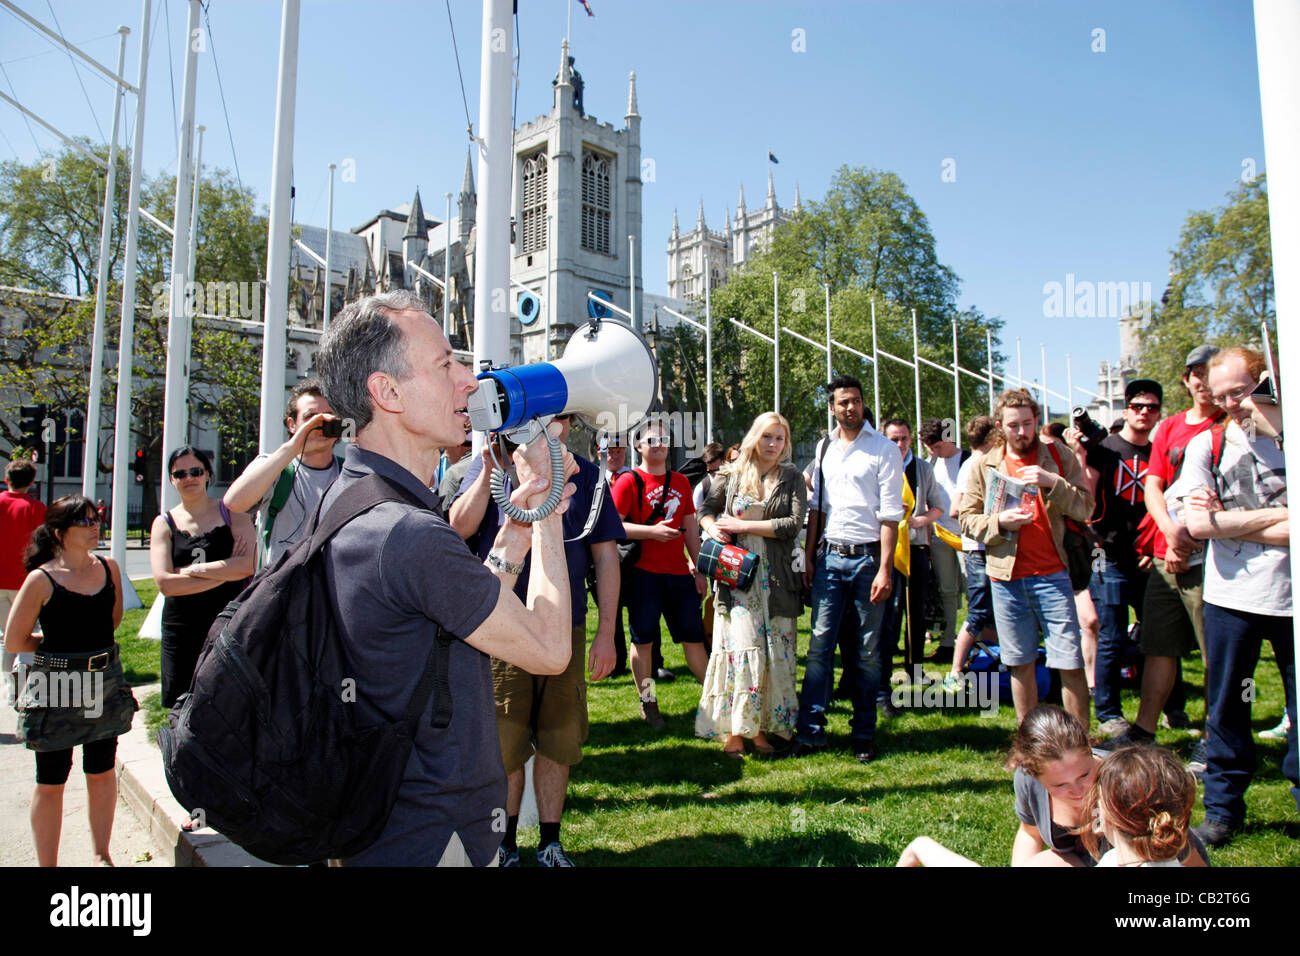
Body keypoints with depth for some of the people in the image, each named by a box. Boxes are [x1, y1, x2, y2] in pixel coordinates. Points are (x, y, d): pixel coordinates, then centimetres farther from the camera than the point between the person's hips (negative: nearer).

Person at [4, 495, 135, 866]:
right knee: (51, 782, 7)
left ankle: (102, 856, 29)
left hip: (106, 682, 4)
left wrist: (83, 639, 8)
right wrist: (58, 644, 4)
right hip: (57, 686, -4)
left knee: (102, 773, 14)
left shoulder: (108, 567, 1)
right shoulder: (42, 579, -12)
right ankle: (47, 864, 23)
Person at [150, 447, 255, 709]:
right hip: (181, 628, 2)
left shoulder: (232, 512, 4)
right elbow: (165, 583, -7)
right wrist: (226, 572, -9)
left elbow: (249, 564, -11)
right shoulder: (164, 523, 7)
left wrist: (193, 570, -8)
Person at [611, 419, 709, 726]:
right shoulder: (629, 481, -4)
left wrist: (698, 568, 14)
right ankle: (648, 703, 18)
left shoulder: (681, 482, 13)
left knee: (693, 637, 9)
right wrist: (653, 531, -20)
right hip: (642, 573, -4)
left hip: (678, 572, 5)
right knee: (643, 639, 5)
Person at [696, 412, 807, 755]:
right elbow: (707, 510, 18)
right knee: (743, 647, -8)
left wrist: (744, 525, -10)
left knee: (775, 651, 2)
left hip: (776, 577, 1)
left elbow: (795, 524, -7)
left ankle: (761, 729, 12)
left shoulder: (792, 478, 6)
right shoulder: (732, 475, 8)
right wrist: (714, 528, -5)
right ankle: (735, 731, 0)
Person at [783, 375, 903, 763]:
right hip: (830, 556, 3)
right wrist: (809, 557, 10)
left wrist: (885, 569, -12)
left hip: (868, 556, -3)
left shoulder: (884, 449, -2)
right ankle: (810, 731, 7)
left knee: (868, 651, 6)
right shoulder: (824, 447, 12)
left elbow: (890, 514, -6)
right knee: (819, 644, 0)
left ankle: (863, 734, 18)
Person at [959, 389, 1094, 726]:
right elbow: (967, 518, 8)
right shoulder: (986, 465, 9)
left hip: (1052, 575, -2)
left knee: (1070, 663, -3)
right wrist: (999, 522, -11)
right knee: (1020, 664, 11)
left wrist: (1052, 482, -18)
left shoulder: (1060, 458, 5)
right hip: (1006, 576, 2)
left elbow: (1086, 508, -3)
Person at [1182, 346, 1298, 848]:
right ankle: (1222, 807, 23)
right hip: (1231, 597, 1)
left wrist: (1226, 519, -14)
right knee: (1226, 707, 10)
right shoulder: (1206, 444, 3)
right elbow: (1197, 524, -8)